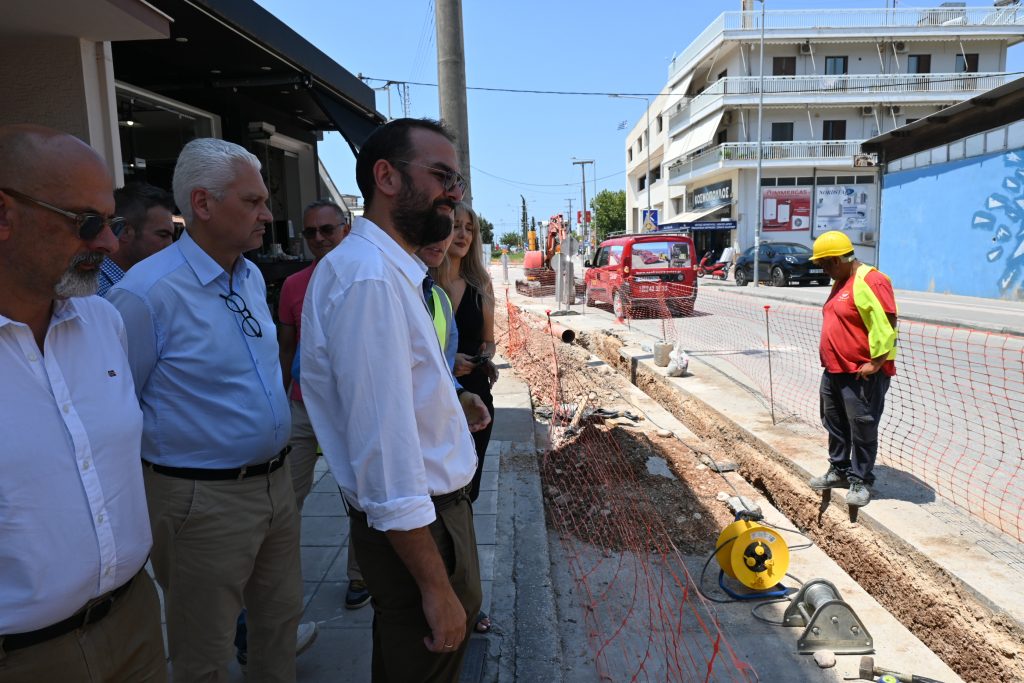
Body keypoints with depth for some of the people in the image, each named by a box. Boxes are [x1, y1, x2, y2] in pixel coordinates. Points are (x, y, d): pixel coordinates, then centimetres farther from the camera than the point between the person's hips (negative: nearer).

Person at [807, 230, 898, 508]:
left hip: (862, 373, -10)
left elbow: (886, 325, -23)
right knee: (835, 423, 17)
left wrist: (875, 363, -22)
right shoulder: (841, 281, 14)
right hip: (834, 370, 10)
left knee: (862, 428, 1)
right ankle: (839, 470, 31)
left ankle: (861, 481, 13)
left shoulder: (870, 282, -18)